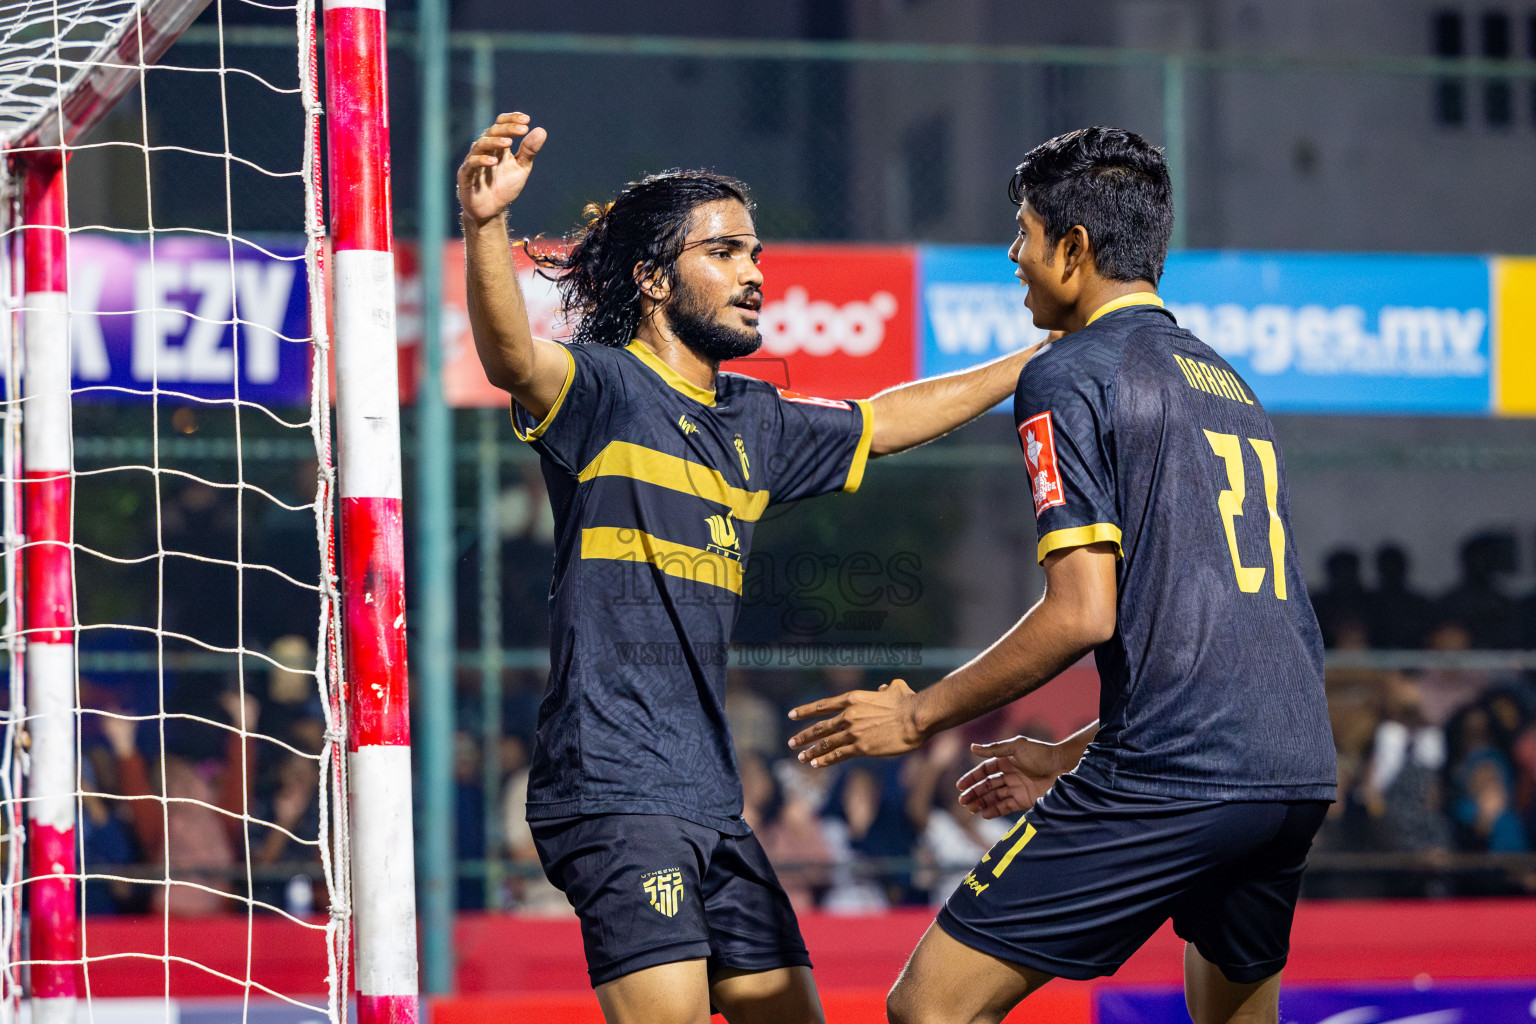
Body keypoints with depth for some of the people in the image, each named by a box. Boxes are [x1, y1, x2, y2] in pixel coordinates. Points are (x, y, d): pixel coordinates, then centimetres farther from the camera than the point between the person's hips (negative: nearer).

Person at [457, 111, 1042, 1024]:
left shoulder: (753, 423, 18)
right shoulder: (603, 386, -6)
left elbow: (883, 422, 35)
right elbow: (512, 354, -28)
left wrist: (1044, 360, 40)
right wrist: (485, 223, -47)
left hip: (711, 802, 9)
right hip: (615, 790, -9)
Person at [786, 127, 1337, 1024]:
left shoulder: (1070, 377, -3)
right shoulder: (1228, 383, 23)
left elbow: (1084, 614, -12)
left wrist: (920, 716, -2)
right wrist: (1070, 757, 32)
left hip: (1170, 780, -8)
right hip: (1297, 773, 8)